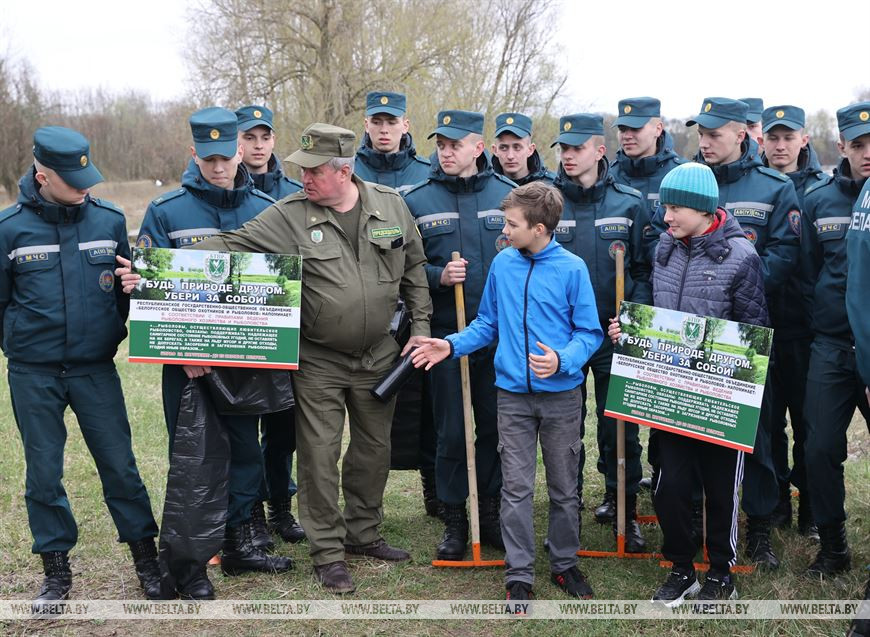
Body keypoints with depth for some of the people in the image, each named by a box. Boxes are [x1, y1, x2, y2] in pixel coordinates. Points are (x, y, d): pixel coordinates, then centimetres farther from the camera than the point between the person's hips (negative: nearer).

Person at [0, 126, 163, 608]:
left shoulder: (109, 219, -2)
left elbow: (129, 287, 10)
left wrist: (115, 334, 1)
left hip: (96, 369, 1)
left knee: (119, 465, 4)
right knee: (43, 474, 8)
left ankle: (146, 560, 19)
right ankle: (56, 571, 23)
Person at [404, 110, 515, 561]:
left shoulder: (507, 194, 2)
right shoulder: (416, 201, -1)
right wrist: (438, 275, -16)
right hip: (446, 334, -1)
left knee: (495, 424, 10)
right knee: (451, 429, 6)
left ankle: (489, 511, 26)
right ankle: (454, 519, 20)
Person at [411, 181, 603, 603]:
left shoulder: (572, 269, -9)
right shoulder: (502, 264, 1)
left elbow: (589, 332, -6)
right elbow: (487, 324, 11)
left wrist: (562, 360, -23)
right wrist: (453, 345, -2)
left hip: (561, 395, -2)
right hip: (513, 394, 2)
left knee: (564, 488, 12)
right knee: (516, 489, 5)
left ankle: (565, 564, 29)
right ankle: (519, 574, 16)